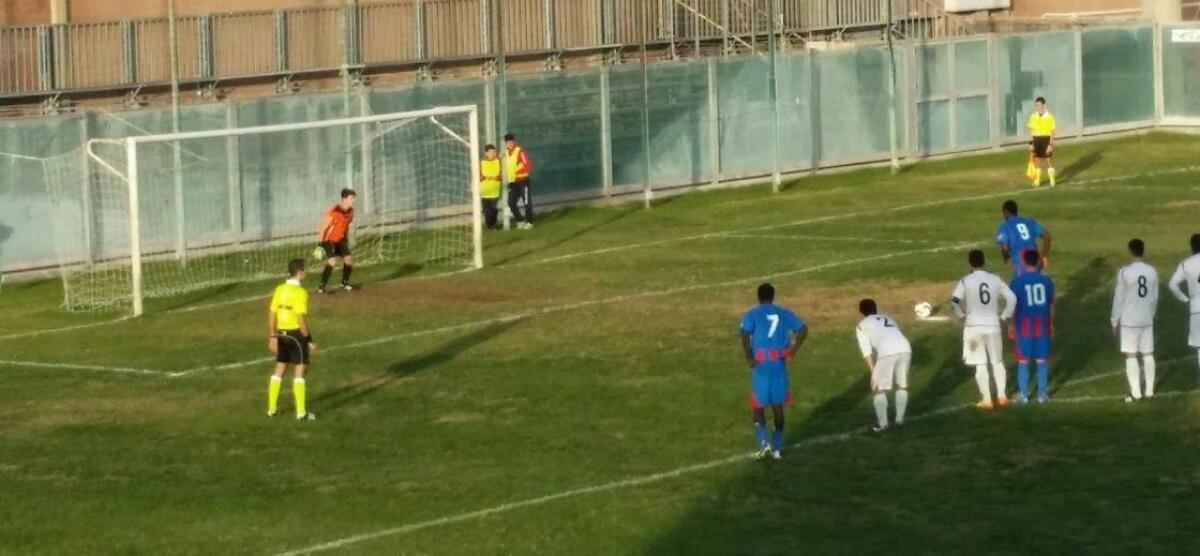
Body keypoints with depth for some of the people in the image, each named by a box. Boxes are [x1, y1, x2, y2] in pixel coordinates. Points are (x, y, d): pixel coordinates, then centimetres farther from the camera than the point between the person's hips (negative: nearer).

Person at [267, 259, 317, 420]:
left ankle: (272, 409, 22)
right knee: (299, 371, -1)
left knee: (279, 369, 16)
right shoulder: (300, 292, -16)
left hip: (281, 334, 7)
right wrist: (308, 340, -14)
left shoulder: (279, 290, 5)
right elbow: (301, 319, -20)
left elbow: (271, 315, 7)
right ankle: (301, 412, -1)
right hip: (296, 333, -7)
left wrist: (272, 337, 14)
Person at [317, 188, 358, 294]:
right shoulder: (334, 211, -27)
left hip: (340, 240, 8)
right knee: (332, 261, -22)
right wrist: (320, 242, -19)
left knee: (349, 260, 5)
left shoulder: (350, 211, -2)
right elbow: (324, 226, -21)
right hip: (329, 240, -8)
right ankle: (321, 287, -15)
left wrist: (347, 239, 19)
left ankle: (344, 283, 28)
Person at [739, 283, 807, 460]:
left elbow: (745, 334, -17)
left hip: (760, 365, -3)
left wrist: (748, 358, -11)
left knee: (758, 406, 7)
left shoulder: (752, 314, -1)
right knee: (778, 405, 13)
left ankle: (763, 441, -14)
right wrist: (793, 350, 6)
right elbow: (803, 329, 4)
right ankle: (777, 447, 16)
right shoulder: (784, 313, 9)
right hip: (780, 365, 3)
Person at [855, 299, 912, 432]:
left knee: (879, 389, 11)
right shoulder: (888, 319, 34)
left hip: (887, 353, -5)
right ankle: (900, 419, 30)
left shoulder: (862, 325, 18)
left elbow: (866, 350, 6)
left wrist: (872, 370, 2)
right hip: (905, 349, 5)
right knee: (902, 386, 25)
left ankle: (882, 424, 7)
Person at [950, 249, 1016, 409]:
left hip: (973, 327, -2)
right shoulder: (995, 279, 1)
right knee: (997, 362, 16)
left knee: (980, 365, 5)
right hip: (993, 326, 2)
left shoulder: (966, 281, -7)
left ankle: (986, 399, 5)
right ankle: (1002, 395, 7)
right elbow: (1012, 298, -2)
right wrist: (1004, 317, 8)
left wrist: (961, 315, -2)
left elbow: (954, 300, -19)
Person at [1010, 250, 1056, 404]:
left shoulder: (1018, 281, -8)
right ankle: (1042, 394, 12)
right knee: (1042, 361, 9)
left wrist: (1011, 325, 6)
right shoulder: (1046, 280, -3)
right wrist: (1051, 324, 15)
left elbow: (1013, 305, -5)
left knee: (1023, 361, 7)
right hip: (1042, 324, 1)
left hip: (1024, 325, -1)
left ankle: (1023, 394, 9)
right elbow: (1051, 305, 4)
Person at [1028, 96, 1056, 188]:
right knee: (1037, 161, 7)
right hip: (1036, 140, 4)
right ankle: (1037, 181, 15)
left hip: (1046, 139, -4)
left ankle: (1052, 181, 6)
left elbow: (1052, 132, -7)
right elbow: (1031, 130, 9)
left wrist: (1050, 145, -12)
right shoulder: (1033, 117, 4)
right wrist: (1031, 143, 4)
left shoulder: (1049, 117, -8)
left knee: (1048, 161, -2)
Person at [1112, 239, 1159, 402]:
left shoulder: (1124, 272, -12)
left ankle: (1135, 393, -4)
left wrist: (1115, 322, 1)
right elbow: (1155, 298, 10)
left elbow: (1119, 299, -8)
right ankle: (1149, 390, 12)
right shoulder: (1152, 272, 1)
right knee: (1147, 354, 11)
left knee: (1131, 356, -1)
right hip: (1147, 320, 4)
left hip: (1129, 321, -4)